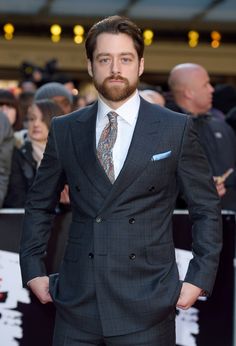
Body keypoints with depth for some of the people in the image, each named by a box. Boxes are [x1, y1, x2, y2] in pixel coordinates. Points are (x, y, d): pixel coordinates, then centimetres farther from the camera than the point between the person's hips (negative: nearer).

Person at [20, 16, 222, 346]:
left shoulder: (176, 129, 0)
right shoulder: (65, 129, 7)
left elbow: (207, 208, 5)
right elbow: (39, 204, 16)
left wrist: (200, 278, -2)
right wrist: (33, 269, 8)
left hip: (146, 304, -2)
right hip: (77, 303, 2)